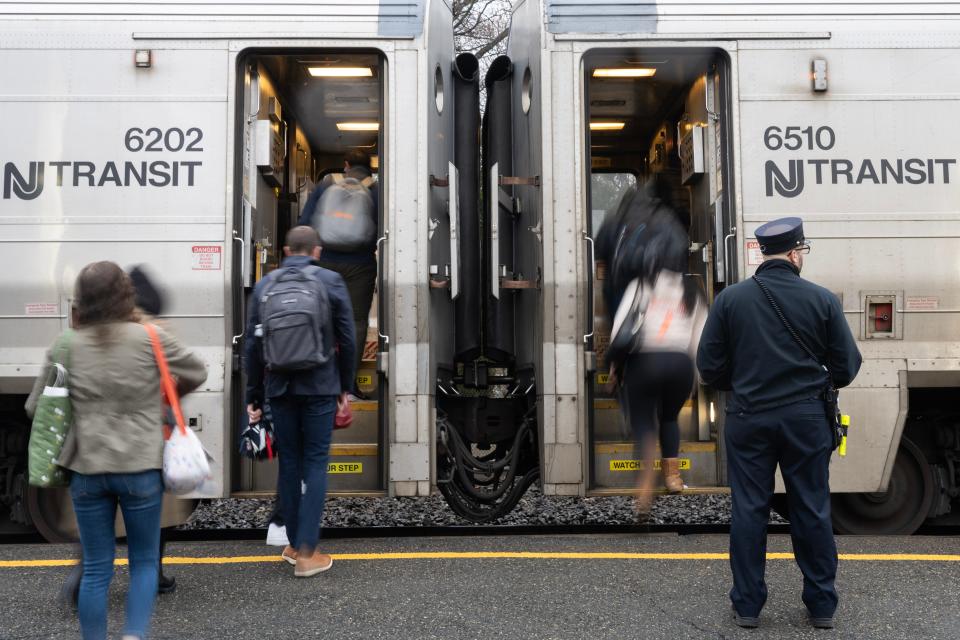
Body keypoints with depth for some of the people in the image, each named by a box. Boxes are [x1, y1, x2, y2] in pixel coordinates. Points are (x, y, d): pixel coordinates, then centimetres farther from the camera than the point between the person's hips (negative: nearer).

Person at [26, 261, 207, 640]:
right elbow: (197, 373, 7)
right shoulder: (149, 338, -6)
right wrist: (165, 394, 25)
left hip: (87, 470, 2)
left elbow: (35, 408, 7)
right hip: (141, 468, -2)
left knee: (96, 569, 12)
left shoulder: (67, 346, -1)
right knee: (144, 561, 14)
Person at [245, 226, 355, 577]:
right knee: (315, 463, 2)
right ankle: (306, 552, -1)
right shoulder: (330, 281, -1)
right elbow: (346, 339, 0)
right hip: (320, 387, -2)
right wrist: (344, 387, 10)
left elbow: (254, 343, 6)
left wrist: (253, 396, 11)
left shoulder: (265, 285, 6)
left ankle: (294, 545, 20)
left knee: (289, 463, 12)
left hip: (279, 388, 3)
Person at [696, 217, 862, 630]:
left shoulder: (730, 298, -4)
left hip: (748, 418, 0)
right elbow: (846, 367, -2)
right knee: (812, 511, 11)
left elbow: (709, 367, -2)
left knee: (749, 511, 8)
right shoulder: (822, 299, -5)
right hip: (807, 418, 0)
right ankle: (822, 606, 22)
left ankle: (747, 605, 16)